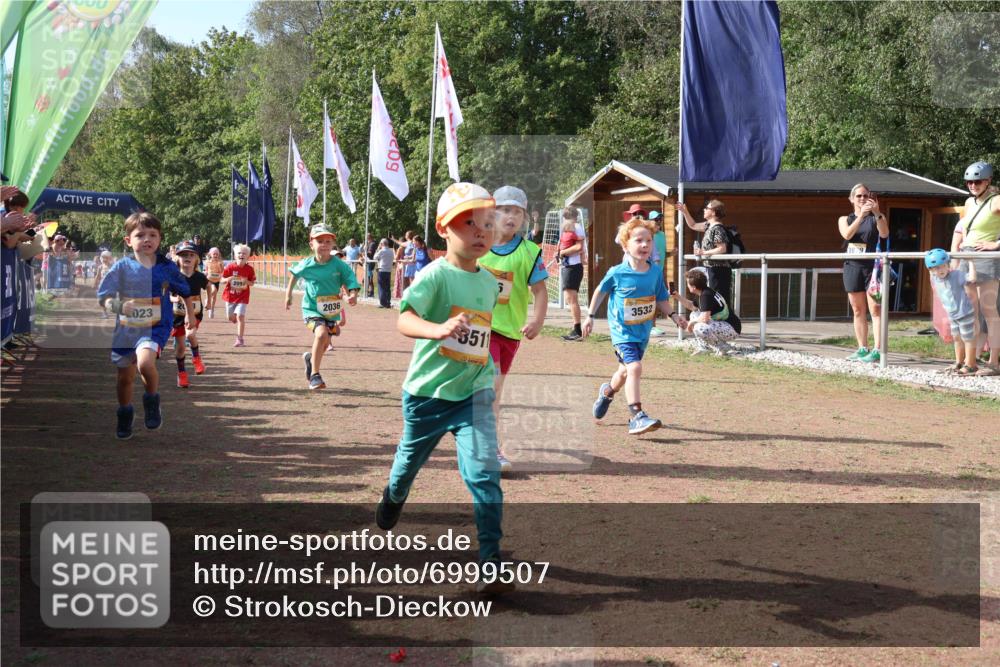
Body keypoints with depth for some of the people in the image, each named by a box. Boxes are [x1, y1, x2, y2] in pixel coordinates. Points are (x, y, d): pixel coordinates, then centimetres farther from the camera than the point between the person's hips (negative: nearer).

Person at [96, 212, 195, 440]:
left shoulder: (167, 267, -5)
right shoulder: (122, 267, -8)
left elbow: (185, 291, 13)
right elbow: (103, 296, -11)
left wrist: (190, 315, 22)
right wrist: (117, 306, -32)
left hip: (155, 328, -2)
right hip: (126, 328, 2)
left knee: (145, 363, -30)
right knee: (125, 377, 13)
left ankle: (152, 402, -2)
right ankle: (125, 417, 39)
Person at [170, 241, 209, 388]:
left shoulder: (199, 277, -10)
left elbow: (208, 286, 12)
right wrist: (174, 299, -28)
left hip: (195, 314, 0)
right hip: (177, 315, 0)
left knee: (191, 334, -27)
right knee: (179, 346, 6)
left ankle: (196, 357, 3)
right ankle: (181, 373, 26)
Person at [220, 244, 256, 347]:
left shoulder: (249, 269, -6)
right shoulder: (230, 267, -6)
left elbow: (252, 283, 3)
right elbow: (222, 281, -1)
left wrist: (247, 282, -19)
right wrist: (228, 279, -22)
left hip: (242, 297, -2)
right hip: (230, 295, 2)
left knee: (240, 316, -14)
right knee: (231, 317, 11)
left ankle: (240, 339, -6)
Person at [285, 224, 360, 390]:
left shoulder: (340, 265, -13)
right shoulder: (306, 265, -10)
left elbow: (351, 284, -14)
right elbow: (294, 275, 12)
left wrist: (353, 295, -35)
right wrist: (288, 294, 14)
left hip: (332, 311, 3)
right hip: (312, 309, -3)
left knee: (324, 344, 19)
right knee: (321, 333, -30)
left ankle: (310, 358, 55)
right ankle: (314, 375, -19)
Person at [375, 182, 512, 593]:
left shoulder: (489, 282, 4)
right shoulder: (436, 275, -16)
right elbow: (404, 319, -31)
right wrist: (437, 329, -49)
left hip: (474, 393, 3)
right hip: (427, 392, -3)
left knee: (484, 473, -14)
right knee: (410, 461, 22)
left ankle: (491, 564, -12)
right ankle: (392, 500, 57)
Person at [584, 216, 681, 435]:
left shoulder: (655, 272, -5)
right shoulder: (617, 273, -15)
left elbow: (661, 299, 8)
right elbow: (600, 291, 3)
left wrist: (673, 315, -7)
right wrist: (590, 316, 6)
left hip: (643, 331, 5)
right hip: (622, 330, -5)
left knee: (627, 370, 21)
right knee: (634, 367, -23)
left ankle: (607, 392, 53)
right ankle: (637, 417, -22)